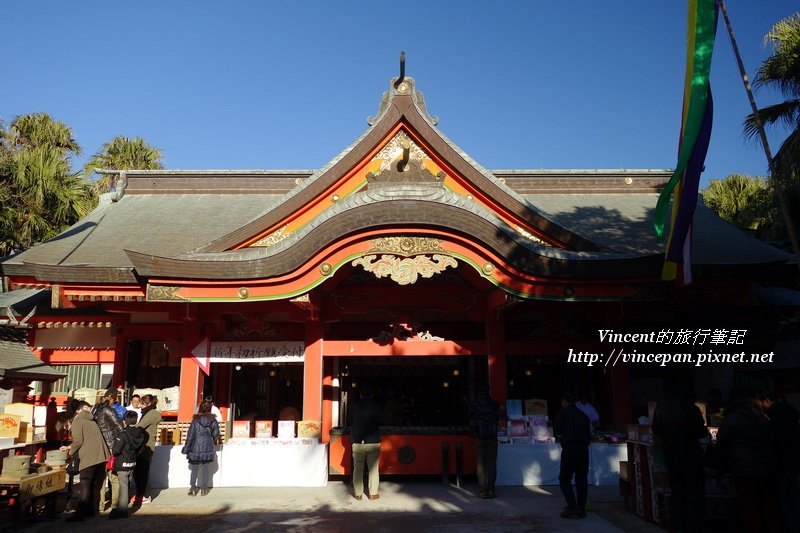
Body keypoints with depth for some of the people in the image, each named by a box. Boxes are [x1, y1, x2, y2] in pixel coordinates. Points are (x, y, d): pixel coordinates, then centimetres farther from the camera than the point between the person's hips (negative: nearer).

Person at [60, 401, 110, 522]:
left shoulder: (77, 421, -1)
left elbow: (78, 441, -11)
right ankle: (89, 509, 22)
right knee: (91, 485, 15)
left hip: (89, 457, -7)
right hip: (101, 456, 7)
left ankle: (80, 514, -10)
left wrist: (71, 452, 8)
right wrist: (70, 447, 34)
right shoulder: (90, 420, 22)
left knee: (85, 486, -7)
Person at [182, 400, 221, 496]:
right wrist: (214, 439, 27)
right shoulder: (213, 421, -3)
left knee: (194, 470, 10)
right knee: (205, 469, 9)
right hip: (207, 449, 1)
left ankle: (192, 489, 10)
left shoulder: (195, 421, -7)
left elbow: (190, 436, -5)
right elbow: (216, 435, 3)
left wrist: (186, 449, 3)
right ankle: (204, 489, 11)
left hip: (195, 449, -1)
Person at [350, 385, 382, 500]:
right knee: (373, 469, 8)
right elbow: (379, 422, 8)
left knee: (358, 469, 9)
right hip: (373, 442, 0)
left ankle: (358, 494, 12)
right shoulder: (376, 406, -4)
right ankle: (373, 494, 9)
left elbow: (353, 423, 8)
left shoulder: (355, 407, -3)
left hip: (358, 442, 0)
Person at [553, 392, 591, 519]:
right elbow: (588, 434, 13)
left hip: (569, 448, -5)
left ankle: (572, 507, -11)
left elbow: (557, 431, 1)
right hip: (583, 448, 5)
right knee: (582, 479, 10)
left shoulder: (562, 412, 2)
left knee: (564, 478, 0)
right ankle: (581, 509, 11)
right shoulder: (583, 415, 16)